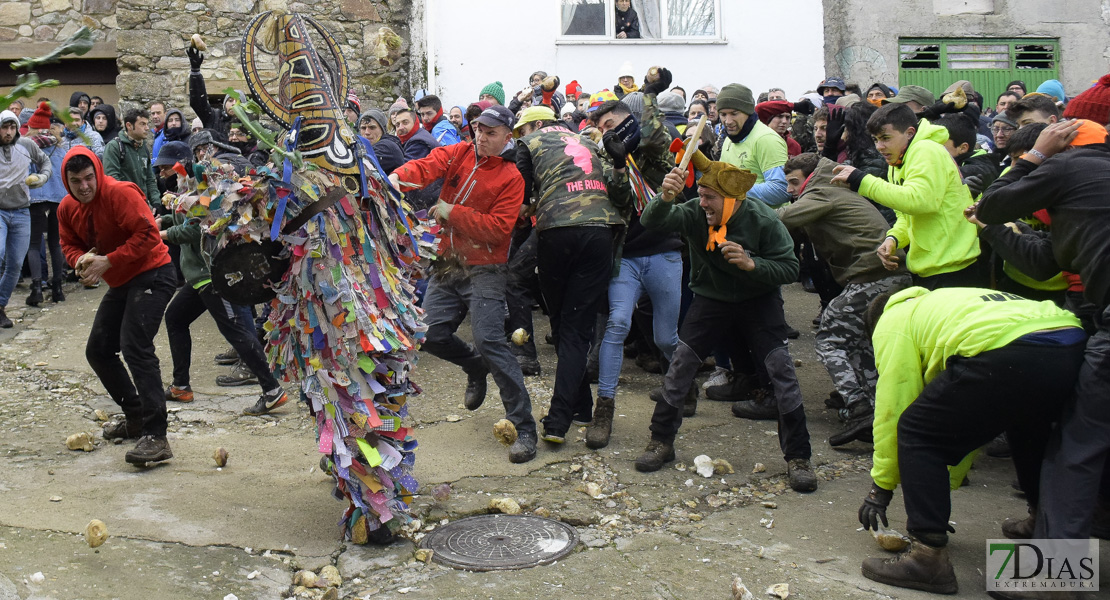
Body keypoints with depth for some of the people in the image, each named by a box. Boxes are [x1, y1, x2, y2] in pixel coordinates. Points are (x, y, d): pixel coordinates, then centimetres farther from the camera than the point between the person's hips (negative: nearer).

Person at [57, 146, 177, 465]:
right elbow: (70, 244, 15)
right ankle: (136, 416, 28)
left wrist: (108, 261, -25)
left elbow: (148, 234, -25)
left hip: (151, 274, -9)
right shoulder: (67, 208, 5)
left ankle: (155, 436, -24)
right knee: (98, 350, 12)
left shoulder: (120, 193, -19)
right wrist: (81, 259, -9)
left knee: (135, 348, -23)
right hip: (120, 282, 9)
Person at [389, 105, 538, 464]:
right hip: (447, 265, 5)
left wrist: (451, 211, -16)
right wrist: (398, 176, -33)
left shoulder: (510, 177, -3)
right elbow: (427, 166, -12)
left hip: (484, 270, -5)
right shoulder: (458, 154, 8)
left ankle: (524, 428, -10)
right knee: (430, 335, 2)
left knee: (490, 341, -16)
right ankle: (475, 367, 35)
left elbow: (499, 227, -13)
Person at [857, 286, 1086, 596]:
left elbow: (892, 407, 10)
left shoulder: (894, 319, 18)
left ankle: (929, 557, 1)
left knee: (916, 434, 5)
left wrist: (881, 485, 19)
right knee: (1028, 430, 38)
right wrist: (944, 485, 46)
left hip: (1009, 357, -9)